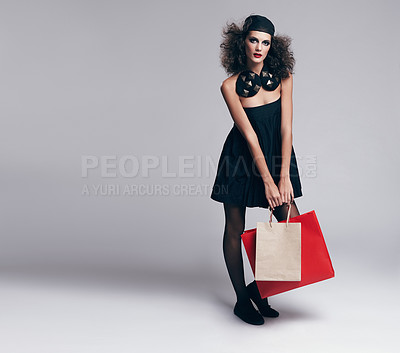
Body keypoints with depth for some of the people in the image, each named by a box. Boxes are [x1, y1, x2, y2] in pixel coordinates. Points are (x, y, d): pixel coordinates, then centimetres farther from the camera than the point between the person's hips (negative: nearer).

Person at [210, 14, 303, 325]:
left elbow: (286, 128, -10)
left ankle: (259, 287, 19)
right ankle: (242, 300, 23)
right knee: (235, 229, 4)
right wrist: (267, 181, -20)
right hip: (241, 158, -3)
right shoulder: (231, 86, -12)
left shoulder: (283, 76, -4)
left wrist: (284, 177, -16)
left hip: (277, 155, 3)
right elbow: (249, 135, -17)